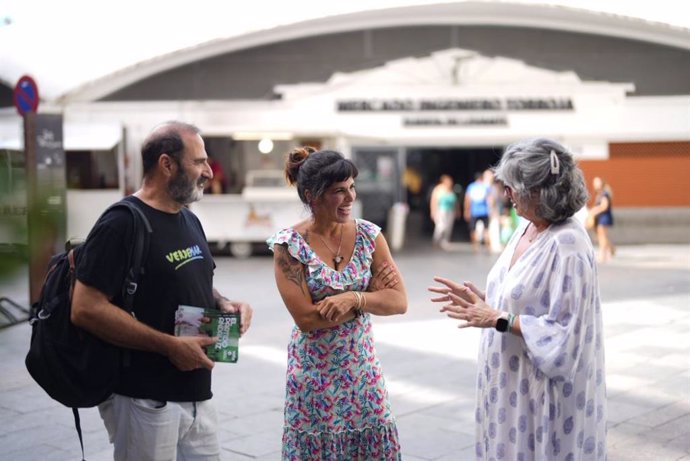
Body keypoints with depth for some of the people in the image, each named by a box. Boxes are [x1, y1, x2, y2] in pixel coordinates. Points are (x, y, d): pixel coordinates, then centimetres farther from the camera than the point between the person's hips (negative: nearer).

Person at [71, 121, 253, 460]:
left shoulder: (190, 221, 12)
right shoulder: (122, 224, -14)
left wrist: (224, 303, 2)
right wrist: (170, 345, -21)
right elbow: (85, 310, -20)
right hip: (145, 401, -8)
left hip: (197, 395, 8)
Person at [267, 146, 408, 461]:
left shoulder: (368, 234, -2)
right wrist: (370, 293, -13)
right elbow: (306, 318, -18)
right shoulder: (289, 244, -12)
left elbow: (399, 301, -7)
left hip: (362, 369, 3)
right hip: (314, 374, -3)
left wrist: (354, 297, -24)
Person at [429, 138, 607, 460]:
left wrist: (497, 319, -21)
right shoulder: (526, 229, 5)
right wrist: (482, 299, 3)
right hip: (511, 379, 9)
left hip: (544, 387, -9)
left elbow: (562, 332, -23)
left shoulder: (567, 245, -22)